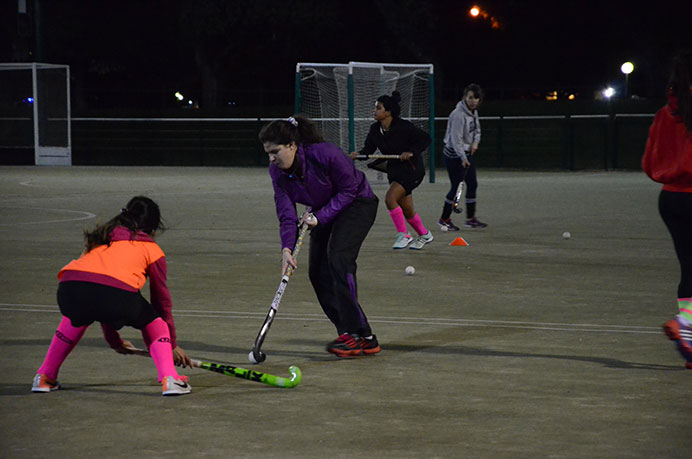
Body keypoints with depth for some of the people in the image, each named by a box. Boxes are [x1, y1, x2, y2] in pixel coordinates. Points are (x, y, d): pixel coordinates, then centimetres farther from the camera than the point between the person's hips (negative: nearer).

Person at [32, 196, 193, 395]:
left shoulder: (99, 239, 37)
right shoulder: (152, 249, 25)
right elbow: (161, 300, 31)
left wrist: (114, 340, 57)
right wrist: (172, 344, 44)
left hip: (69, 289, 4)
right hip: (118, 292, -4)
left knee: (76, 317, 38)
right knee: (153, 321, 26)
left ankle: (45, 377, 34)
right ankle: (168, 380, 10)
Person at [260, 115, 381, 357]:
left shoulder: (326, 155, -31)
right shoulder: (278, 172, -12)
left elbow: (349, 189, -21)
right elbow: (286, 213, -13)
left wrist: (320, 216, -27)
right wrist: (286, 248, -27)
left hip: (357, 204, -8)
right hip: (324, 212, 8)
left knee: (338, 258, -25)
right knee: (317, 272, -2)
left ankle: (357, 334, -26)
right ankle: (353, 336, 3)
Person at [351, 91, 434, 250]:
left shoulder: (403, 127, -20)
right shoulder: (375, 129, -1)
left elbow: (425, 139, -14)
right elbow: (369, 148, 5)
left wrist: (411, 152, -27)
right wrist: (359, 154, -16)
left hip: (411, 169, -7)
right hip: (395, 170, 7)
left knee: (390, 198, -22)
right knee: (407, 211, 12)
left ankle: (403, 235, -9)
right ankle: (424, 235, 34)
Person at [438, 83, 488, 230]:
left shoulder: (474, 112, 6)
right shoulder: (458, 114, -23)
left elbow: (476, 130, 21)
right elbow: (456, 138, -26)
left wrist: (475, 142, 0)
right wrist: (463, 158, -31)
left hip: (466, 153, 9)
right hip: (454, 155, -9)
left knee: (472, 184, 10)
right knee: (456, 186, -4)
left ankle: (471, 218, 20)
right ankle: (444, 219, 9)